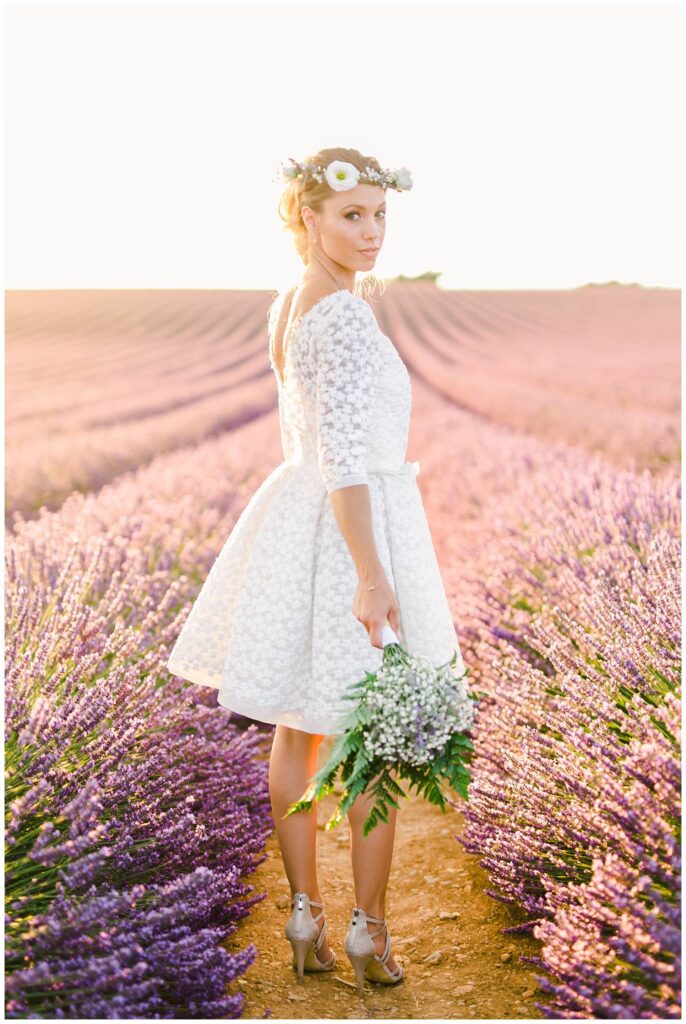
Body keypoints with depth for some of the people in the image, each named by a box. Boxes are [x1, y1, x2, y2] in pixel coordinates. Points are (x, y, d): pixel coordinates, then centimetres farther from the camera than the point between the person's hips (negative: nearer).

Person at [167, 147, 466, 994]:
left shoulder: (287, 306, 10)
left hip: (296, 516, 9)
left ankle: (305, 923, 25)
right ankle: (367, 932, 16)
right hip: (351, 532, -9)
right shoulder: (344, 315, -20)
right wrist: (370, 575, -30)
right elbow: (342, 457, -28)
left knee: (299, 730, 13)